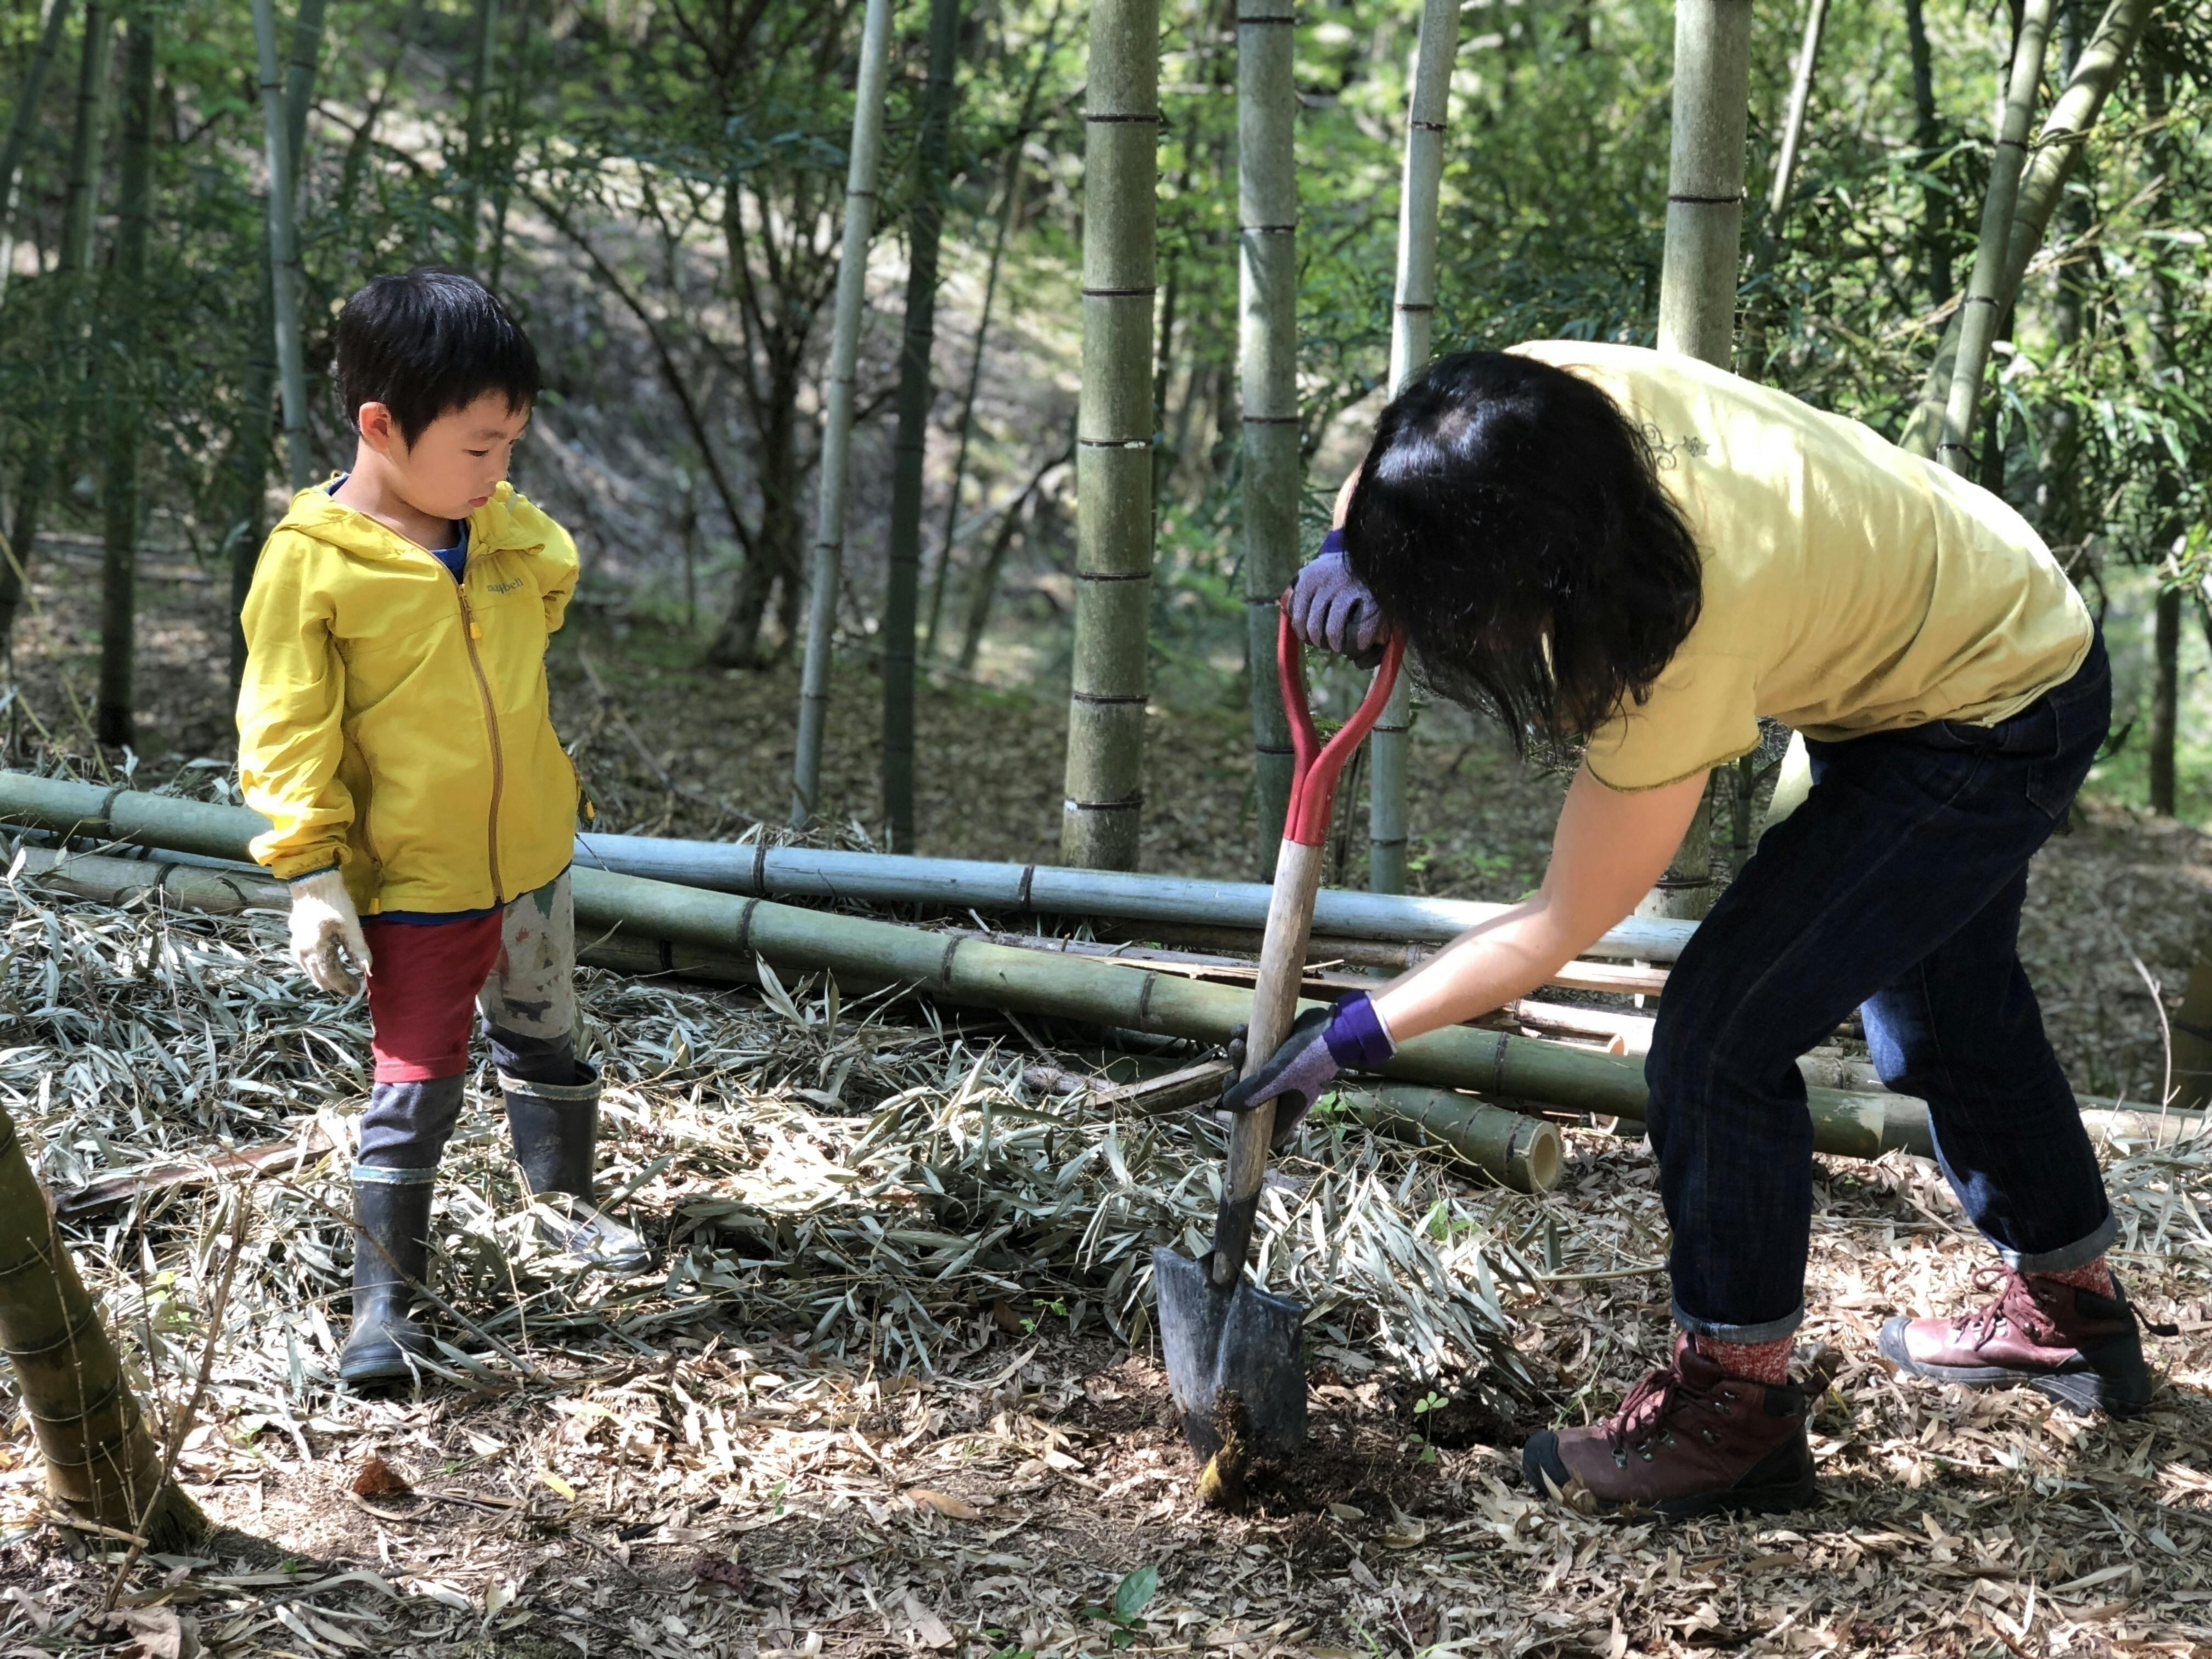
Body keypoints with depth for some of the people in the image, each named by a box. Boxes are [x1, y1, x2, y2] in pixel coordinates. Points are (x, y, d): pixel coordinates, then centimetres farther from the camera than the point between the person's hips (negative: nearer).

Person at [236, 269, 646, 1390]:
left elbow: (552, 581, 22)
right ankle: (384, 1296, 12)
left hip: (531, 855, 6)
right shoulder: (312, 560, -19)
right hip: (411, 881, -6)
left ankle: (563, 1200, 46)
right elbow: (289, 734, -16)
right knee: (416, 1089, 0)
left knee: (545, 1045, 23)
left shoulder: (509, 529, -4)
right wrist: (312, 880, -17)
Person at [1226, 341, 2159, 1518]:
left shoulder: (1694, 638, -41)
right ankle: (2069, 1311, 48)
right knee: (1943, 1006, 26)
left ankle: (1733, 1405, 1)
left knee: (1720, 1032, -15)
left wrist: (1351, 1038, -24)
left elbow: (1562, 928, -30)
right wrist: (1353, 555, -23)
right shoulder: (1542, 395, -25)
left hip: (1997, 724, -9)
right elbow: (1401, 489, -1)